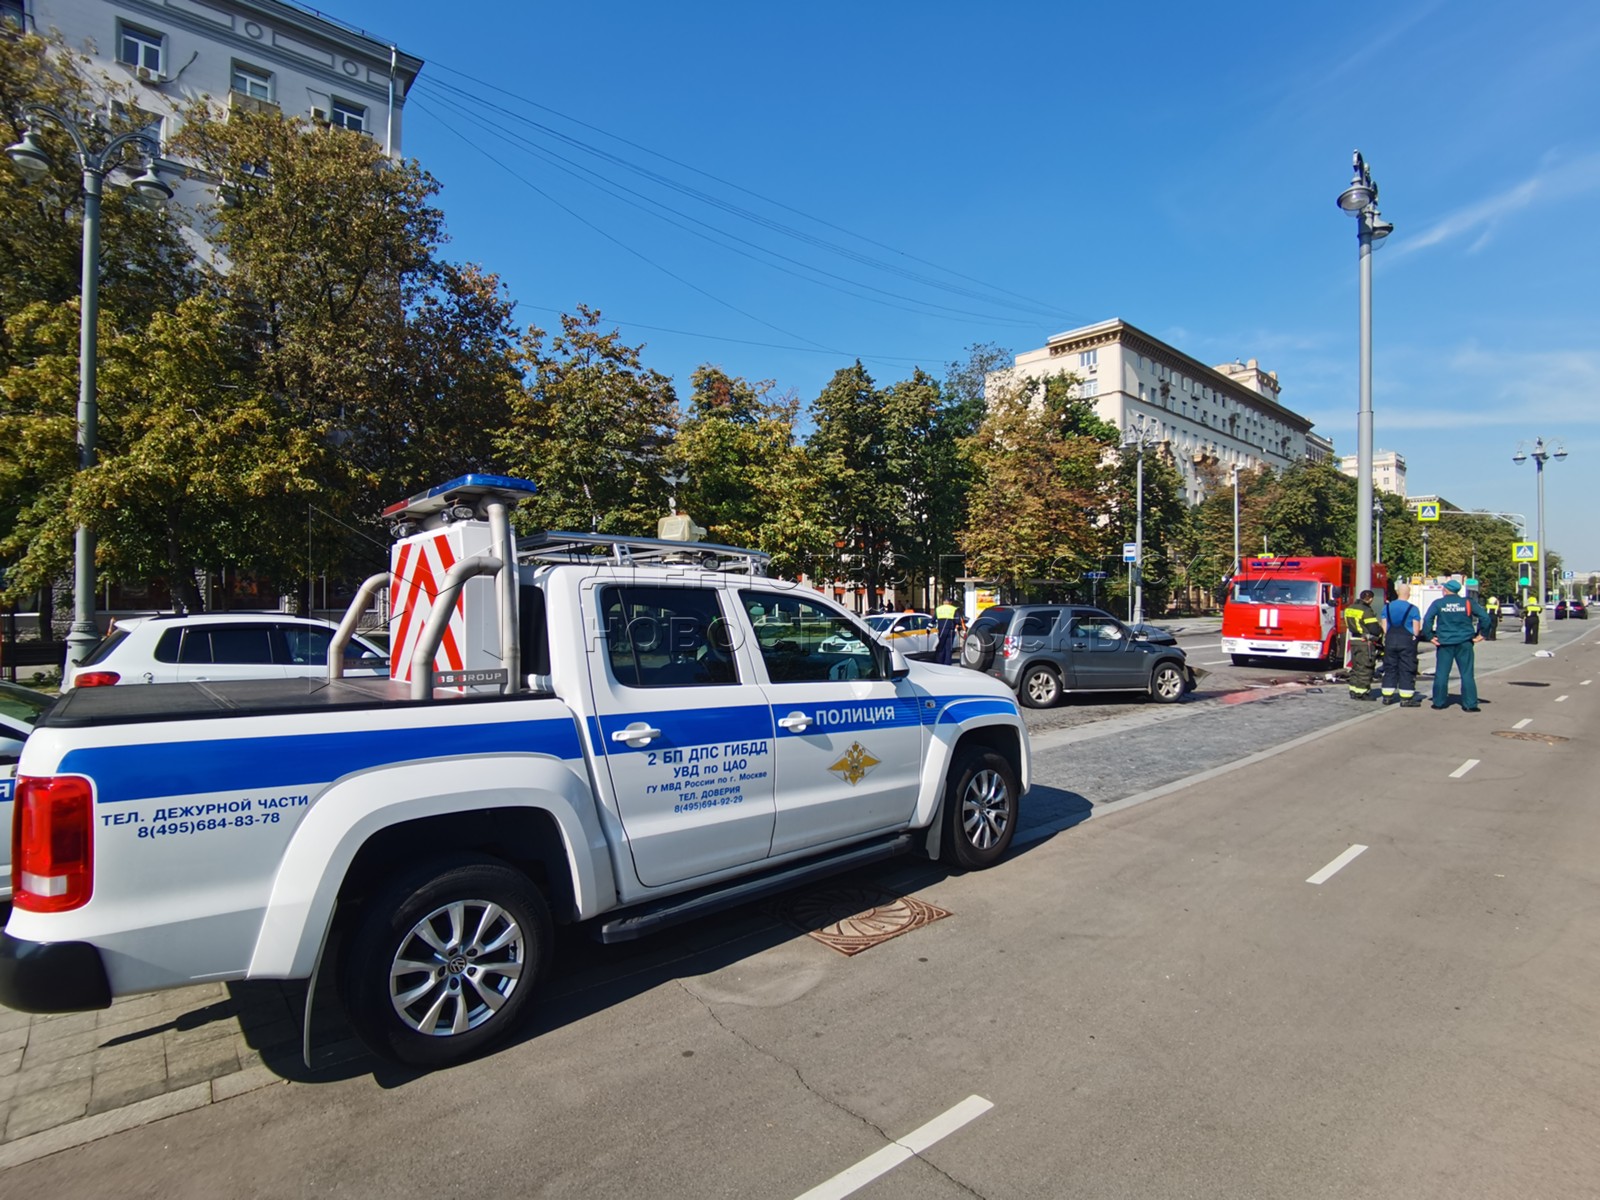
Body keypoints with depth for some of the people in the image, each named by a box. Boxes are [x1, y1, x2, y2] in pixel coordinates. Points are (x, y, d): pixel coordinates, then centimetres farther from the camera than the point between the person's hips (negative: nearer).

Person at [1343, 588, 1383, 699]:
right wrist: (1381, 630, 4)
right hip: (1365, 642, -8)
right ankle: (1362, 692, 2)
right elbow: (1374, 629, -16)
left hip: (1353, 640, 8)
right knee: (1365, 668, -1)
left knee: (1355, 666, 15)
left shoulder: (1350, 609, 9)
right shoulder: (1366, 611, -16)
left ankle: (1353, 690, 19)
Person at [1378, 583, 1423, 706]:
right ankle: (1406, 698, 1)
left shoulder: (1387, 607, 4)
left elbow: (1384, 626, 5)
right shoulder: (1413, 609, -7)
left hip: (1390, 640, 3)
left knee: (1390, 668, 10)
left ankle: (1387, 696, 12)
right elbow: (1416, 629, -6)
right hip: (1407, 641, -3)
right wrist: (1414, 637, 11)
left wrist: (1387, 638, 13)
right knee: (1407, 669, 1)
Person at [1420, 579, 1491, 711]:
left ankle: (1438, 702, 10)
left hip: (1444, 642, -1)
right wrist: (1481, 634, 1)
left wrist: (1430, 636, -7)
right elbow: (1485, 617, -5)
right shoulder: (1467, 602, 1)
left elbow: (1427, 620, -13)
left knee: (1441, 673, 5)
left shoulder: (1438, 603, -3)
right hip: (1464, 642, 1)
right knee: (1467, 674, 5)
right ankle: (1470, 704, 4)